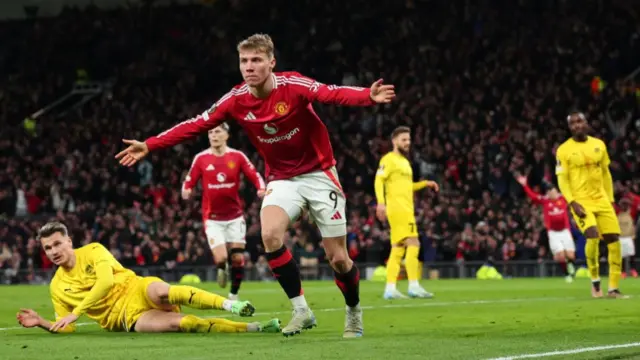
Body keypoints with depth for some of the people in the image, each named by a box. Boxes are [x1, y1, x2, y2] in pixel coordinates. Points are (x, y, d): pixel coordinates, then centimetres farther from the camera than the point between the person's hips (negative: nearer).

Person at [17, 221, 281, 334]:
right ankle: (253, 328, -30)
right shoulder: (57, 287, 9)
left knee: (160, 291, -41)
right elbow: (66, 328, 11)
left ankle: (230, 305, -35)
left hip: (136, 290, -1)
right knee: (179, 323, -28)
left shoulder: (93, 251, 0)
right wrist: (41, 323, -10)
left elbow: (106, 282, -16)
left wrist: (74, 313, -19)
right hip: (126, 317, 1)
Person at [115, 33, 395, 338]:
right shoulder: (236, 100, -8)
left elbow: (334, 94, -37)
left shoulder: (293, 85, -20)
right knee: (270, 235, -26)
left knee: (338, 258, -2)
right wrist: (149, 145, -8)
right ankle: (301, 310, -12)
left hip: (319, 175, -3)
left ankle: (354, 312, 27)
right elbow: (196, 125, -3)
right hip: (282, 178, 3)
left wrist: (368, 96, -57)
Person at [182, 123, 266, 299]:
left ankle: (233, 295, 18)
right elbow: (189, 182, -1)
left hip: (235, 216, 1)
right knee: (220, 258, -14)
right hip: (212, 218, -1)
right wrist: (186, 191, -23)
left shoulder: (237, 156, -2)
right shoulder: (201, 158, -2)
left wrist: (261, 189, -23)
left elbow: (256, 177, -2)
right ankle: (222, 270, 24)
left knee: (238, 258, 0)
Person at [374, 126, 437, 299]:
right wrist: (381, 202, -27)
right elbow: (379, 180, -15)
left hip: (406, 209, 9)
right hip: (397, 207, -9)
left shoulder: (405, 162, 23)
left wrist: (425, 183, 23)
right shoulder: (389, 159, -5)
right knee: (413, 244, -15)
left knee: (398, 249, 6)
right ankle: (414, 286, -18)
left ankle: (390, 289, 5)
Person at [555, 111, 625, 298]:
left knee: (614, 240, -1)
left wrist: (610, 199, 13)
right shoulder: (564, 150, -4)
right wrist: (572, 203, -17)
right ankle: (595, 280, -4)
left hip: (601, 200, 5)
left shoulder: (599, 145, 9)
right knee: (593, 236, -24)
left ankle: (613, 288, 8)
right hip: (581, 202, -5)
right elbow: (562, 179, -6)